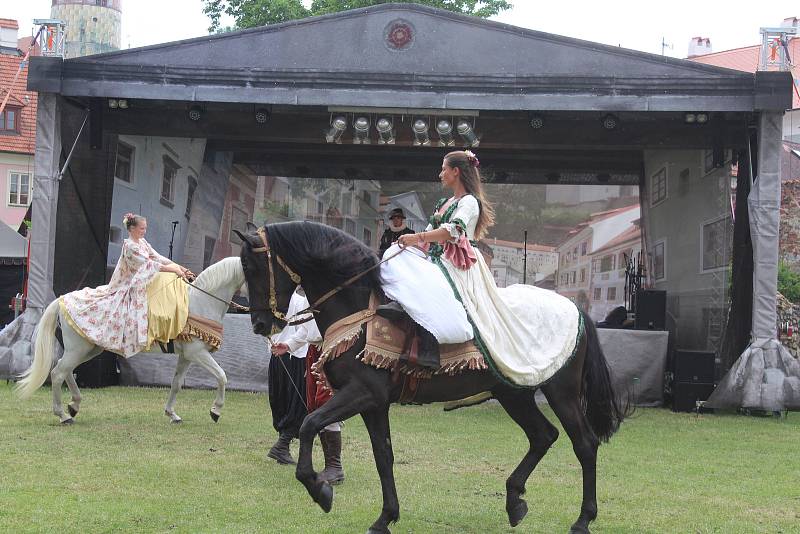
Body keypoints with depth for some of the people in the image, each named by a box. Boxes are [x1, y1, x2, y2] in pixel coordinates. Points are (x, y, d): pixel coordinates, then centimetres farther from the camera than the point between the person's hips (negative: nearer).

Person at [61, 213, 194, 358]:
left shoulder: (143, 242, 5)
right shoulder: (130, 246, -21)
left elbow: (157, 257, 2)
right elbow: (149, 264, -24)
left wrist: (179, 267, -7)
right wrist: (173, 270, -24)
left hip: (140, 285, 9)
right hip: (128, 289, -9)